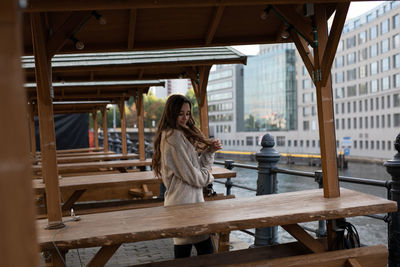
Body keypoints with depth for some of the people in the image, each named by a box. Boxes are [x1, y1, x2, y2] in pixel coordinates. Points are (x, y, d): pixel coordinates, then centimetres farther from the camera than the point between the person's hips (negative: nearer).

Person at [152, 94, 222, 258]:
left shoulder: (183, 135, 16)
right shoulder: (173, 136, -15)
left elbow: (200, 165, 15)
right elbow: (191, 175, -16)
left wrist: (210, 151, 0)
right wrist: (208, 177, 1)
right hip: (185, 202, -9)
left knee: (183, 252, 13)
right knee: (206, 250, -4)